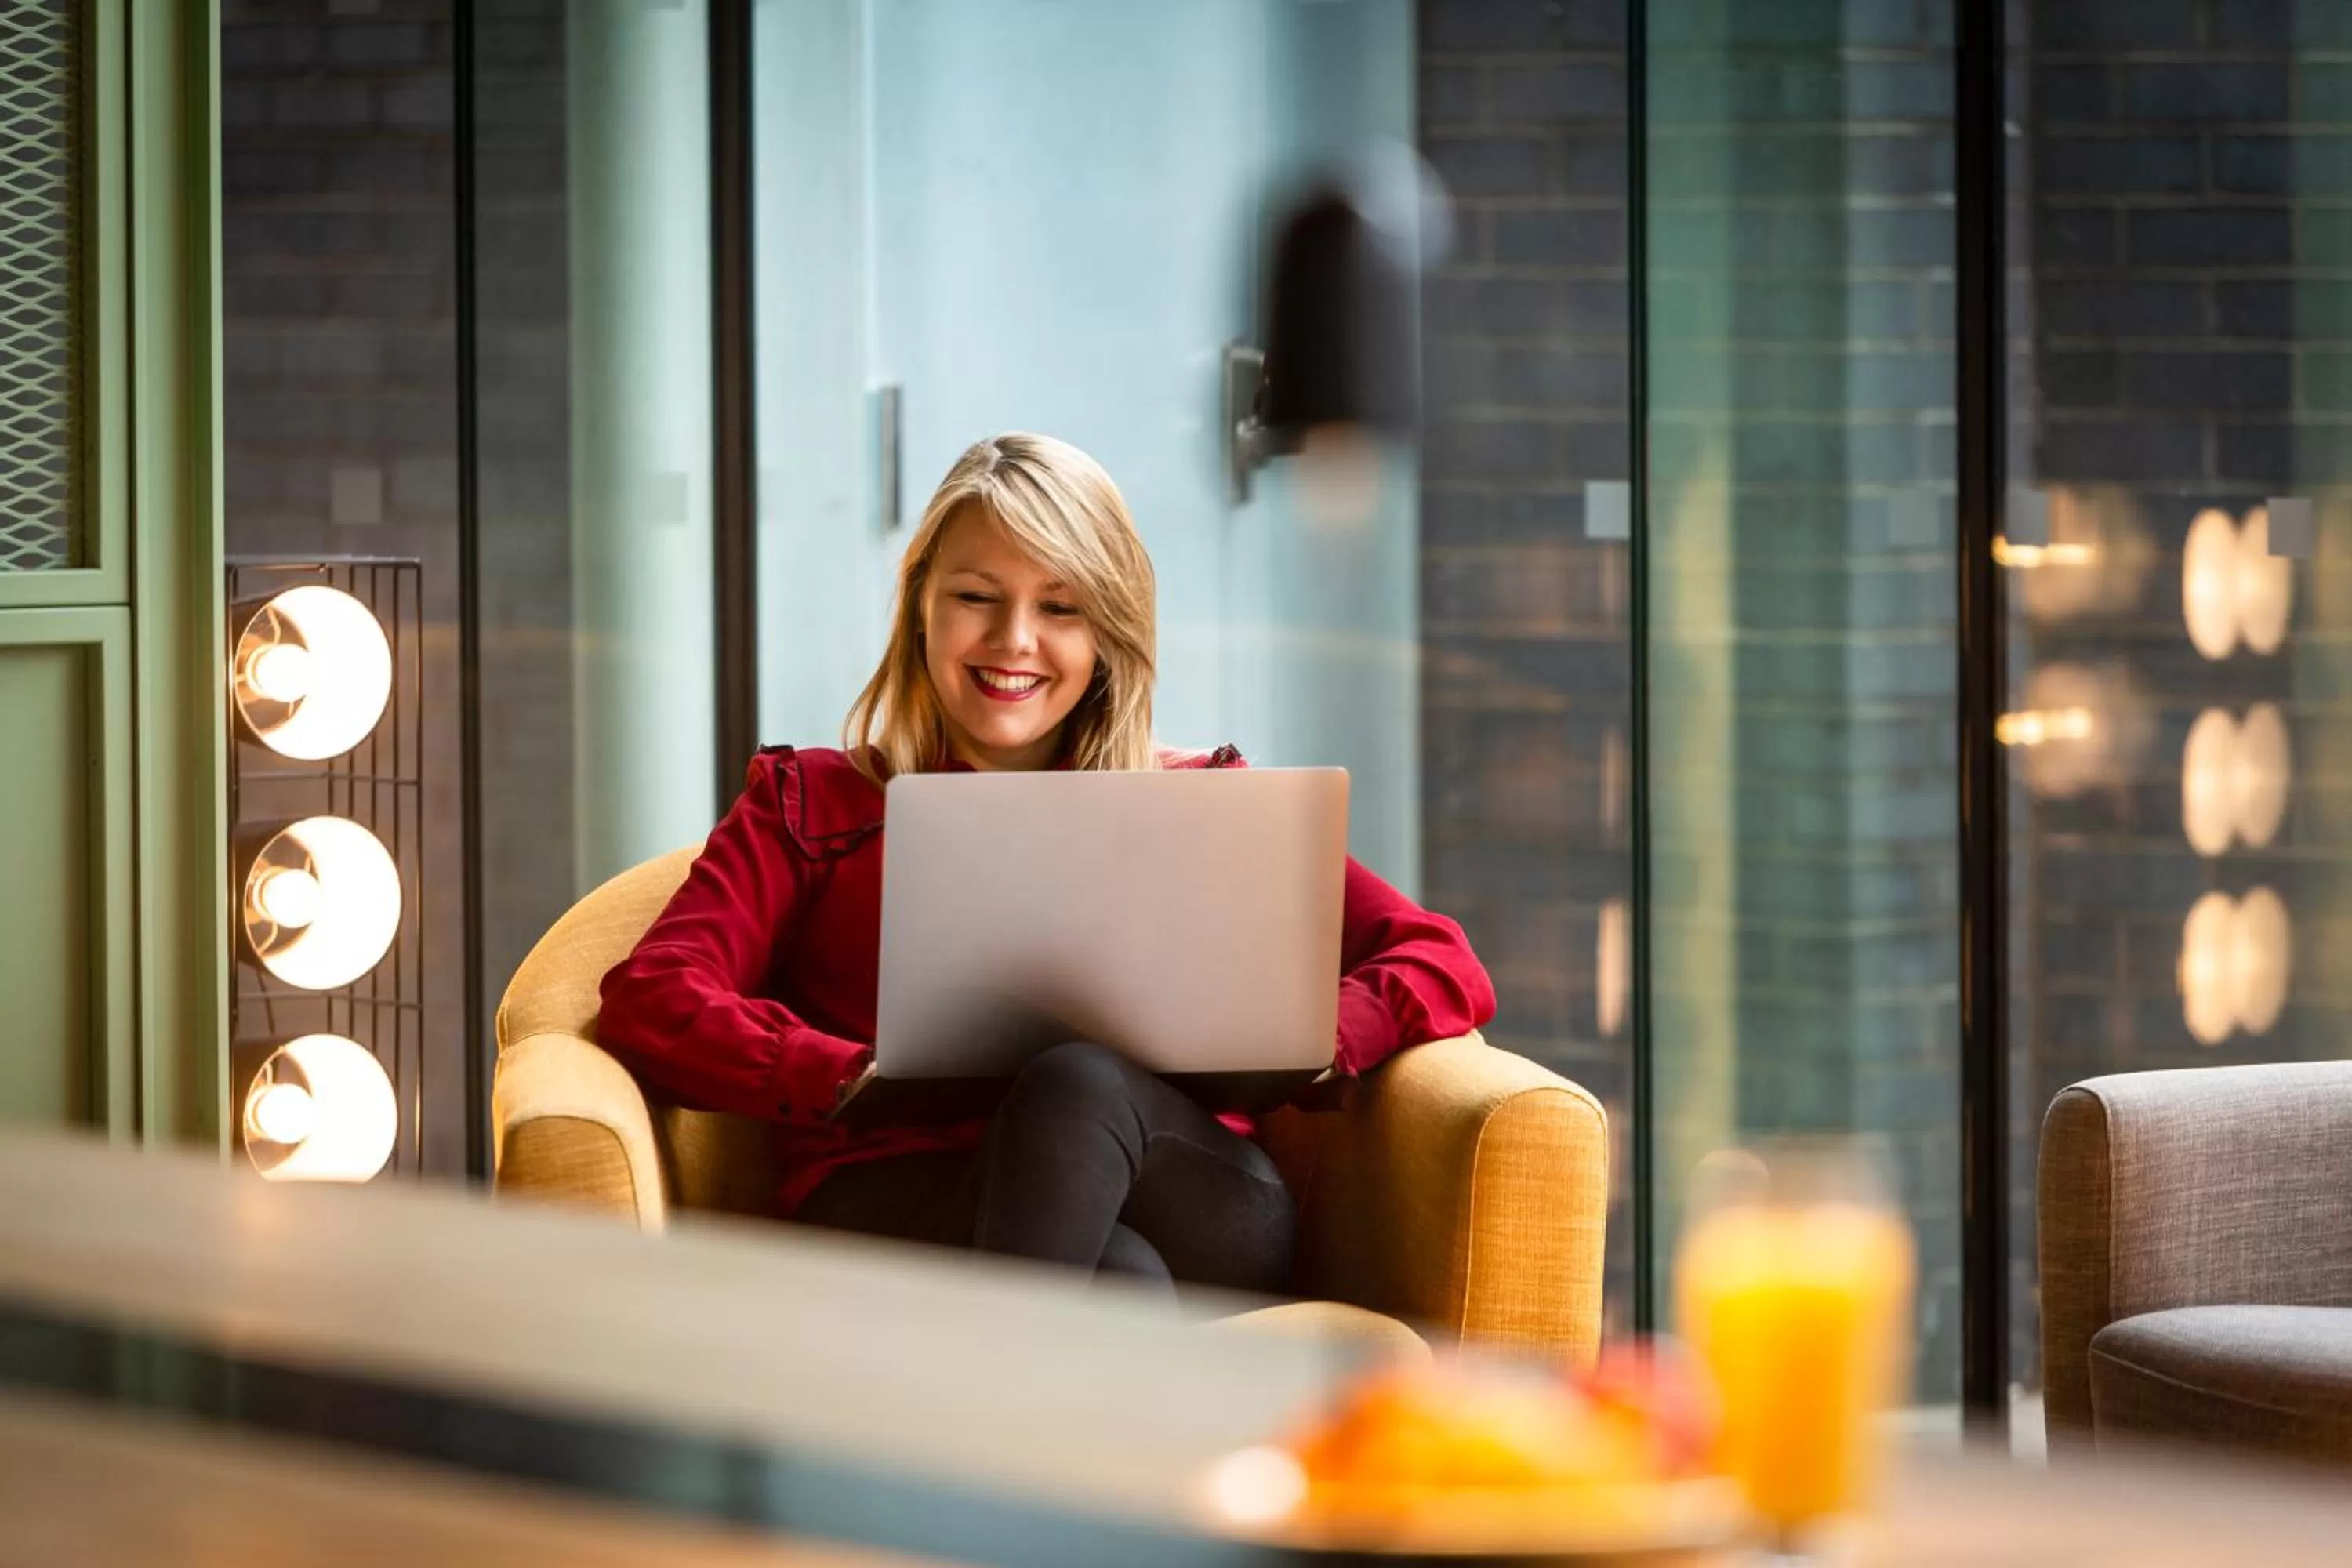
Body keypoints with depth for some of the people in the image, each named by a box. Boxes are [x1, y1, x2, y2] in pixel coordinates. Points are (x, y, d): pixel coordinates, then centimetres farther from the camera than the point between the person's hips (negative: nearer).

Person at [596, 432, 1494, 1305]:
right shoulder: (811, 803, 26)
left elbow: (1447, 968, 17)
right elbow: (650, 1001, 7)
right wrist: (859, 1082, -13)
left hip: (1186, 1204, 1)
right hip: (899, 1201, -1)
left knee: (1079, 1082, -36)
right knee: (1116, 1282, -37)